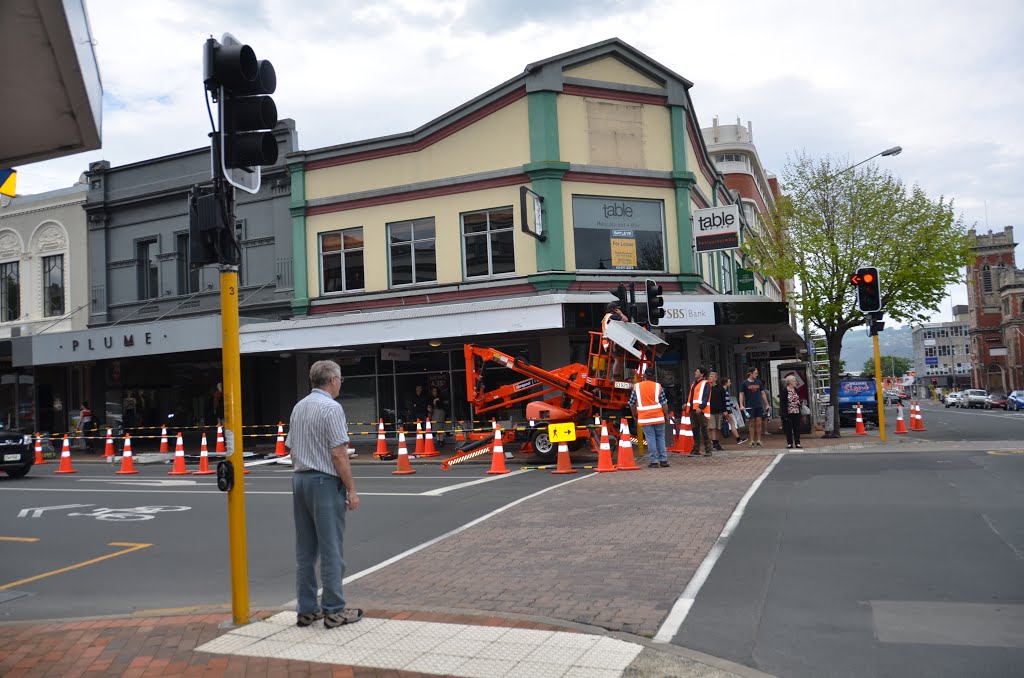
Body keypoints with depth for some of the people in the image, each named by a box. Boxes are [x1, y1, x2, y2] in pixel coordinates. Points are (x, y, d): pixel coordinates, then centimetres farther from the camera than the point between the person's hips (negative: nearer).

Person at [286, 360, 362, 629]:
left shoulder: (298, 407, 12)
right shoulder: (331, 408, -13)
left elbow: (291, 449, 16)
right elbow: (339, 454, -17)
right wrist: (352, 490, -12)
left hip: (300, 479, 8)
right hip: (325, 481, -8)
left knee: (305, 550, 11)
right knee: (330, 549, -1)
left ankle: (307, 609, 17)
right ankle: (334, 610, 4)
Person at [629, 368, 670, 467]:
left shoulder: (636, 387, 1)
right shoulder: (658, 386, 2)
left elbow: (632, 403, 3)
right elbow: (664, 403, -1)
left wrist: (635, 416, 16)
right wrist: (666, 415, 9)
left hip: (644, 419, -1)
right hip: (658, 417, 1)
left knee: (650, 439, 1)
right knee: (661, 438, 11)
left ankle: (654, 461, 2)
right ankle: (663, 460, 12)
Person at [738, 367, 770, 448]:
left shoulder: (759, 382, 11)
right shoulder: (744, 383, 0)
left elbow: (763, 394, 15)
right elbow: (741, 395, -1)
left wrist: (767, 404, 11)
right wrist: (741, 405, -12)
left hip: (759, 406, 3)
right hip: (749, 407, -3)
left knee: (759, 423, 2)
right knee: (751, 424, 0)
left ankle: (758, 441, 7)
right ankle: (752, 441, 6)